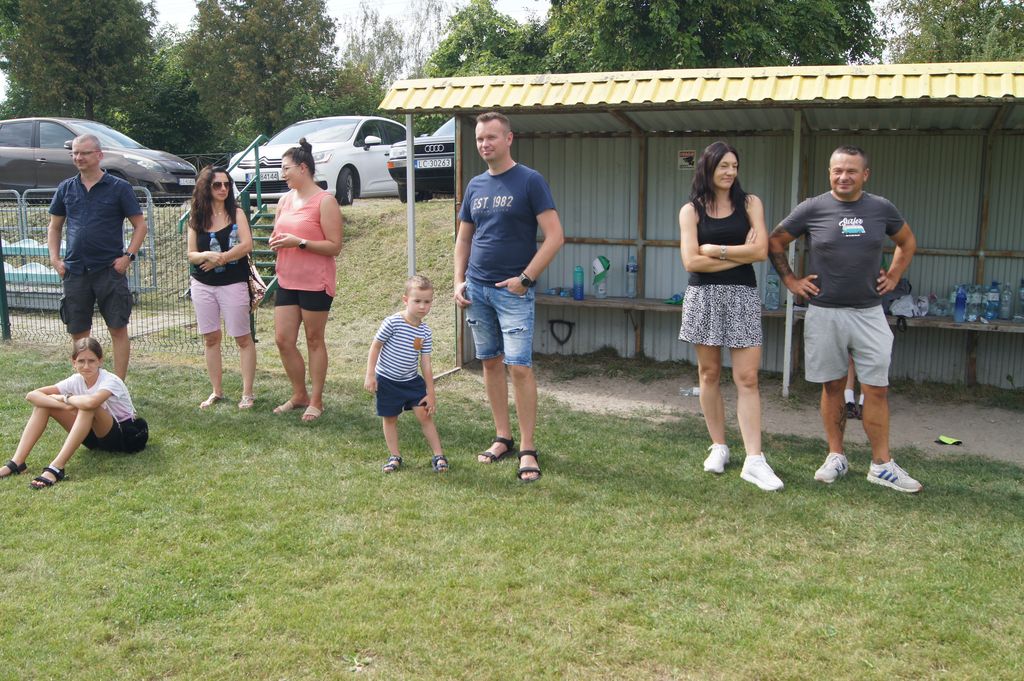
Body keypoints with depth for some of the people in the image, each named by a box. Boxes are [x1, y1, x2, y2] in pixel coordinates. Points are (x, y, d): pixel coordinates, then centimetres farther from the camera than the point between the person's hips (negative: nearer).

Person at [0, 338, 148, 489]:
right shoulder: (76, 381, -6)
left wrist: (65, 398, -24)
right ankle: (16, 463, -14)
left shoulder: (110, 381, -23)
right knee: (43, 402, -8)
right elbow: (32, 395, -12)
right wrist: (63, 405, -29)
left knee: (87, 406, -37)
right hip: (97, 434, 7)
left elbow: (91, 402, -46)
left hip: (127, 435, -7)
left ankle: (56, 468, -40)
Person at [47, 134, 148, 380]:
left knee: (118, 329, -1)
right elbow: (54, 226, 18)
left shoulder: (119, 187, -1)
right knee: (78, 333, 9)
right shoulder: (66, 188, 9)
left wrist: (128, 256, -11)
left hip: (109, 270, -4)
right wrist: (55, 258, 6)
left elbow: (140, 225, 0)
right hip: (74, 271, 4)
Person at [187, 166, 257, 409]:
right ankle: (217, 391, 18)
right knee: (210, 338, 8)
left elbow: (246, 245, -13)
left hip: (233, 284, -3)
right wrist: (207, 255, -19)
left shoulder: (236, 213, -2)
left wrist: (218, 259, -13)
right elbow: (191, 255, 2)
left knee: (243, 338, -1)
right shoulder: (196, 218, 5)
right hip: (202, 286, 3)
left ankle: (248, 392, 6)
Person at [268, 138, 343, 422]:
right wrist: (275, 241, 0)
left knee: (314, 340, 3)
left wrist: (299, 242, -22)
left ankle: (316, 401, 13)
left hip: (315, 282, -7)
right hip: (287, 280, 7)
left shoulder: (324, 202, -9)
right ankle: (299, 395, 21)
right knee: (283, 339, 5)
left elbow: (335, 246, -13)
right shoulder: (285, 200, 12)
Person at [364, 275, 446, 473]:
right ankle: (394, 456, 21)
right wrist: (370, 375, -11)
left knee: (425, 415, -3)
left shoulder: (425, 332, -5)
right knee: (390, 419, 8)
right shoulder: (392, 323, -18)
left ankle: (438, 455, 5)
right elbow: (375, 346, -8)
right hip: (387, 381, -3)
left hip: (412, 381, 3)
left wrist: (430, 393, 0)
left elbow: (426, 364, -1)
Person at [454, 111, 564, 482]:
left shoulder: (530, 181, -6)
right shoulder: (475, 186, 12)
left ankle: (528, 449, 0)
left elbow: (555, 236, -11)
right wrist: (459, 281, 8)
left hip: (513, 290, -6)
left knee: (519, 366, -9)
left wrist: (525, 278, -14)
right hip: (476, 288, 6)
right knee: (491, 363, 10)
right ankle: (503, 438, 21)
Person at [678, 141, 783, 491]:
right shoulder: (691, 210, 3)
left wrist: (716, 250, -7)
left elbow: (761, 250, -7)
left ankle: (754, 459, -7)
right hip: (704, 297, 1)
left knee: (747, 378, -5)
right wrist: (740, 254, -7)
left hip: (742, 297, -1)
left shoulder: (749, 203, 5)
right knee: (709, 375, 7)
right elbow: (691, 262, -8)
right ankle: (718, 447, 20)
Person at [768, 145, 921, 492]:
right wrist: (791, 281, 3)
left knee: (877, 389, 1)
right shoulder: (812, 209, -3)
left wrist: (893, 277, 11)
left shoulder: (881, 209, 4)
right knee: (832, 386, 8)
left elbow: (907, 242, 21)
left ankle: (882, 464, 8)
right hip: (824, 314, -1)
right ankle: (836, 457, 20)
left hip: (869, 313, 1)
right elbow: (775, 242, 8)